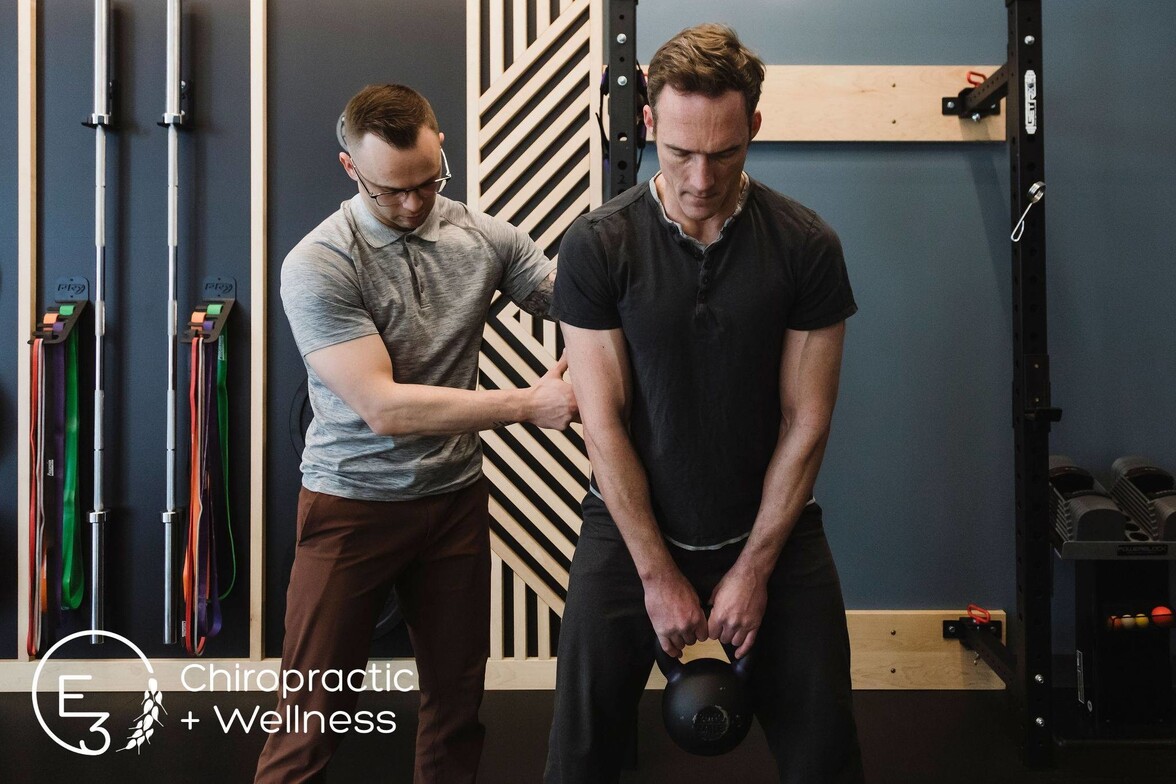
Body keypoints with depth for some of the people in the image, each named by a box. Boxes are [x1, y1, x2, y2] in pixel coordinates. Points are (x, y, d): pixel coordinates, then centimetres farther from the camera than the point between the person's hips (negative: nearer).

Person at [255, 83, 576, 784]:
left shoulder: (484, 237, -2)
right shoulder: (317, 266, -15)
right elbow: (384, 408, -21)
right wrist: (527, 403, -22)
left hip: (456, 497, 4)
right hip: (353, 502, -4)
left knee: (458, 700, 14)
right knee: (317, 715, 3)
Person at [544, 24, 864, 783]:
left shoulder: (807, 245, -10)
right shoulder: (597, 247, -12)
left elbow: (806, 420, -7)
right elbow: (605, 423, -11)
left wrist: (754, 567, -8)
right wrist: (659, 574, -11)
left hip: (771, 525, 1)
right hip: (632, 528, 0)